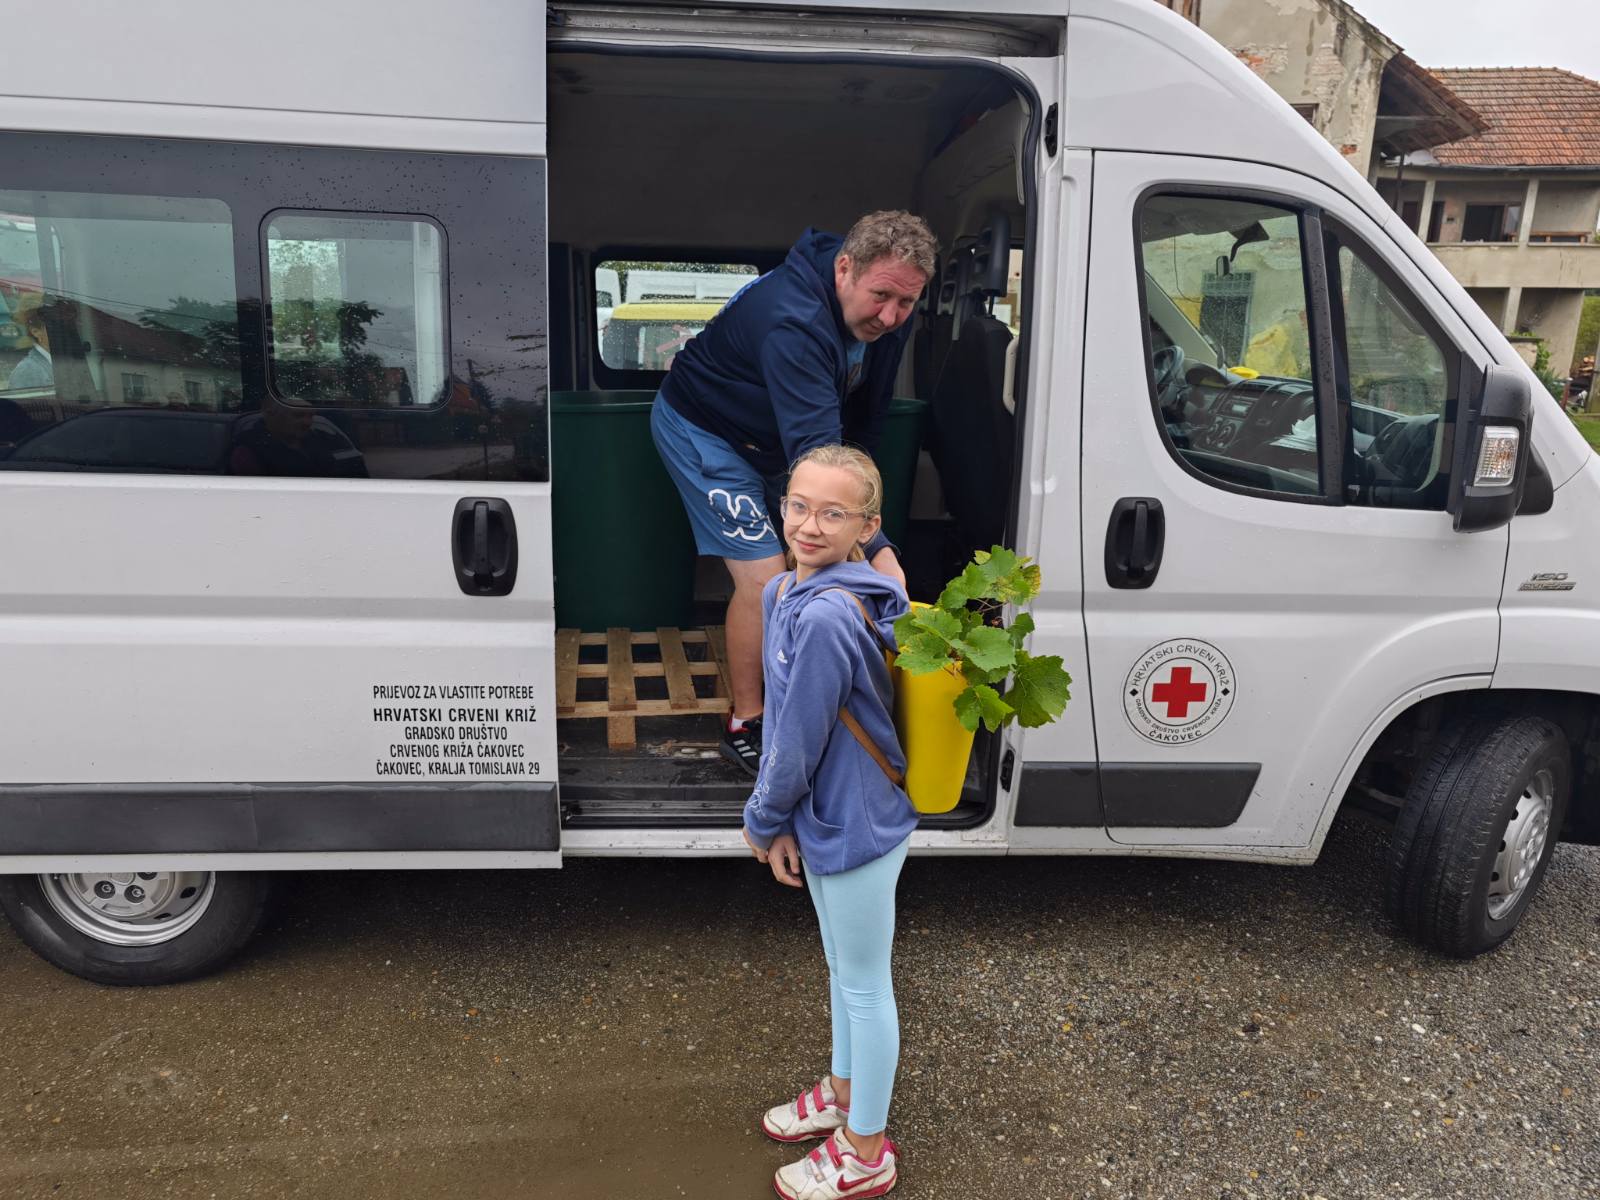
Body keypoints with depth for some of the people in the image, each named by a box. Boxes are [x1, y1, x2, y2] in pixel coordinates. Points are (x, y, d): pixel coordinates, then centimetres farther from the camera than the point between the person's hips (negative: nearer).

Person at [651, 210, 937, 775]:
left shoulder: (887, 317, -13)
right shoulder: (795, 322, -39)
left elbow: (864, 419, 3)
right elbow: (815, 452, -47)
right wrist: (876, 550, -51)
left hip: (768, 438, 8)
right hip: (702, 428, -8)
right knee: (764, 576, -14)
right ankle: (745, 725, 2)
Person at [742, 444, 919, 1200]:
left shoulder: (828, 617, -31)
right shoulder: (783, 593, -2)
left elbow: (800, 743, -25)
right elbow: (779, 714, 3)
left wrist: (762, 823, -8)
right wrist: (776, 821, 0)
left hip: (857, 826, -9)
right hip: (824, 818, 9)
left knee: (864, 983, 11)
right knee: (842, 968, 27)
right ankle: (844, 1092, 50)